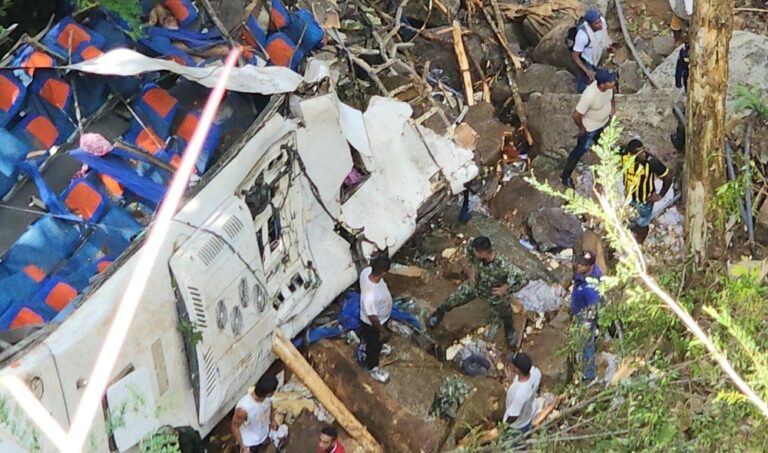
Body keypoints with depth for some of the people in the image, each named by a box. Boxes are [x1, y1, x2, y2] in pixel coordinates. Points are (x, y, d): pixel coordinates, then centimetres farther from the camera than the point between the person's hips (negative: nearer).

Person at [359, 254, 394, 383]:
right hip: (372, 323, -7)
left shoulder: (367, 271, -27)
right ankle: (372, 369, 51)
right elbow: (372, 317, -31)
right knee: (374, 345, 23)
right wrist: (383, 331, -14)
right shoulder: (371, 296, -48)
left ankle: (366, 345, 70)